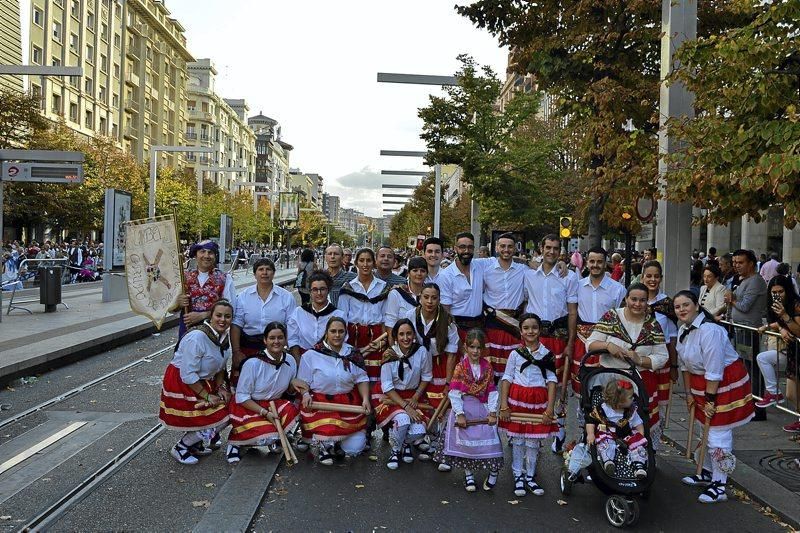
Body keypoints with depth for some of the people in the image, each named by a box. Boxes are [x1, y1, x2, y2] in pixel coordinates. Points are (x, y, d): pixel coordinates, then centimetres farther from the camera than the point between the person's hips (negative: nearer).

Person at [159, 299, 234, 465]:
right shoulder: (197, 337, -28)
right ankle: (180, 448, 14)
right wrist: (207, 396, -19)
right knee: (212, 421, -8)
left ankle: (194, 444, 26)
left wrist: (220, 388, -3)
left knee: (224, 414, 4)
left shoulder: (224, 336, -2)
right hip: (181, 383, -8)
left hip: (203, 381, 8)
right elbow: (188, 375, -26)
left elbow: (220, 366, 11)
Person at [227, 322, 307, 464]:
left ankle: (274, 439, 5)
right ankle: (235, 440, 6)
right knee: (266, 435, -26)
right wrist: (264, 412, -24)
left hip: (274, 403, 5)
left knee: (293, 412, -25)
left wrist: (293, 384, -15)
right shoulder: (253, 363, -20)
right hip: (248, 406, -5)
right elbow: (241, 397, -16)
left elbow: (289, 391, 9)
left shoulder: (290, 361, -5)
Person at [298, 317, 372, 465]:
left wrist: (365, 398, -7)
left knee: (355, 448, -4)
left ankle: (334, 442, 28)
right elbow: (303, 381, 1)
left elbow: (361, 379, 7)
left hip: (349, 403, 3)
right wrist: (305, 394, -19)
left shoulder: (352, 354, 7)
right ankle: (324, 446, 9)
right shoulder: (311, 355, -2)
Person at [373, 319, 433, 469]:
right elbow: (387, 387, -13)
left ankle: (406, 443, 20)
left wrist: (416, 397, -8)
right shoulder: (389, 355, -17)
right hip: (390, 395, -2)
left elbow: (426, 377, 3)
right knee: (403, 420, -31)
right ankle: (395, 450, 1)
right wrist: (406, 406, -21)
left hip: (413, 395, 2)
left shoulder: (422, 352, -14)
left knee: (418, 432, -18)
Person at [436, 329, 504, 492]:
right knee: (465, 441, 0)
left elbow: (492, 392, 0)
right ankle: (468, 475, 17)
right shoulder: (460, 367, -7)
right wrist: (459, 414, -18)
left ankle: (494, 470, 11)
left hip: (483, 409, 2)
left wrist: (492, 412, -8)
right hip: (464, 409, -1)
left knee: (488, 439, -8)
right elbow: (454, 393, -12)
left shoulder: (487, 367, 1)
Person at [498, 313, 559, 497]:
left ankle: (530, 476, 23)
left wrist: (550, 408, -5)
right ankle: (518, 476, 19)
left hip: (539, 401, 0)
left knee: (534, 441, 8)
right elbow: (506, 379, 1)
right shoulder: (515, 354, 1)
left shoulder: (547, 354, 2)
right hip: (517, 399, 0)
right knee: (517, 440, 6)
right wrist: (504, 406, -5)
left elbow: (552, 381, 1)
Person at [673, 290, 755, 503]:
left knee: (718, 434, -6)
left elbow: (714, 370, -24)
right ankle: (707, 474, 36)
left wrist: (710, 400, -20)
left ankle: (719, 486, 4)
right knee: (706, 430, 20)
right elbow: (685, 365, 12)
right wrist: (689, 393, 15)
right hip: (701, 382, 10)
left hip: (726, 382, -9)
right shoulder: (683, 330, 4)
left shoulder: (709, 330, -25)